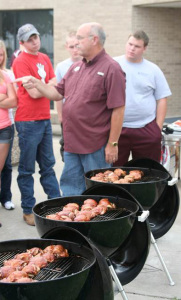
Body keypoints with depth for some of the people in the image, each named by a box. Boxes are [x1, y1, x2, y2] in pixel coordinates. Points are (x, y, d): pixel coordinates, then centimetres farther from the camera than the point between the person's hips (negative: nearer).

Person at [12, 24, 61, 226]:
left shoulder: (44, 58, 12)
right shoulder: (21, 61, -10)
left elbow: (54, 85, 8)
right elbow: (33, 92, -15)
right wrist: (48, 87, 0)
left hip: (44, 119, 7)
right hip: (28, 122, -7)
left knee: (47, 165, 15)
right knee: (27, 169, 2)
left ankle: (56, 202, 24)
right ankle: (28, 210, 11)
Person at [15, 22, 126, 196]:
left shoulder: (110, 68, -12)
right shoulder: (75, 67, 12)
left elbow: (118, 109, -16)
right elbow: (58, 94, 19)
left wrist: (113, 143, -16)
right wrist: (36, 84, 4)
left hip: (96, 147, -7)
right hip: (71, 144, 7)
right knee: (70, 189, 15)